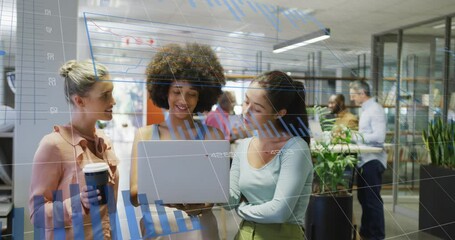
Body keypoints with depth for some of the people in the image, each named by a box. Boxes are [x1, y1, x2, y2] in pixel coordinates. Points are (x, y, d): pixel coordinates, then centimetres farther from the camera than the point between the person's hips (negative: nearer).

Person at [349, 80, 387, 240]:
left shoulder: (375, 109, -14)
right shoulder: (364, 110, 15)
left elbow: (379, 137, -23)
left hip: (372, 161, -10)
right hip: (364, 160, 10)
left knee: (372, 200, 0)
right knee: (363, 198, 18)